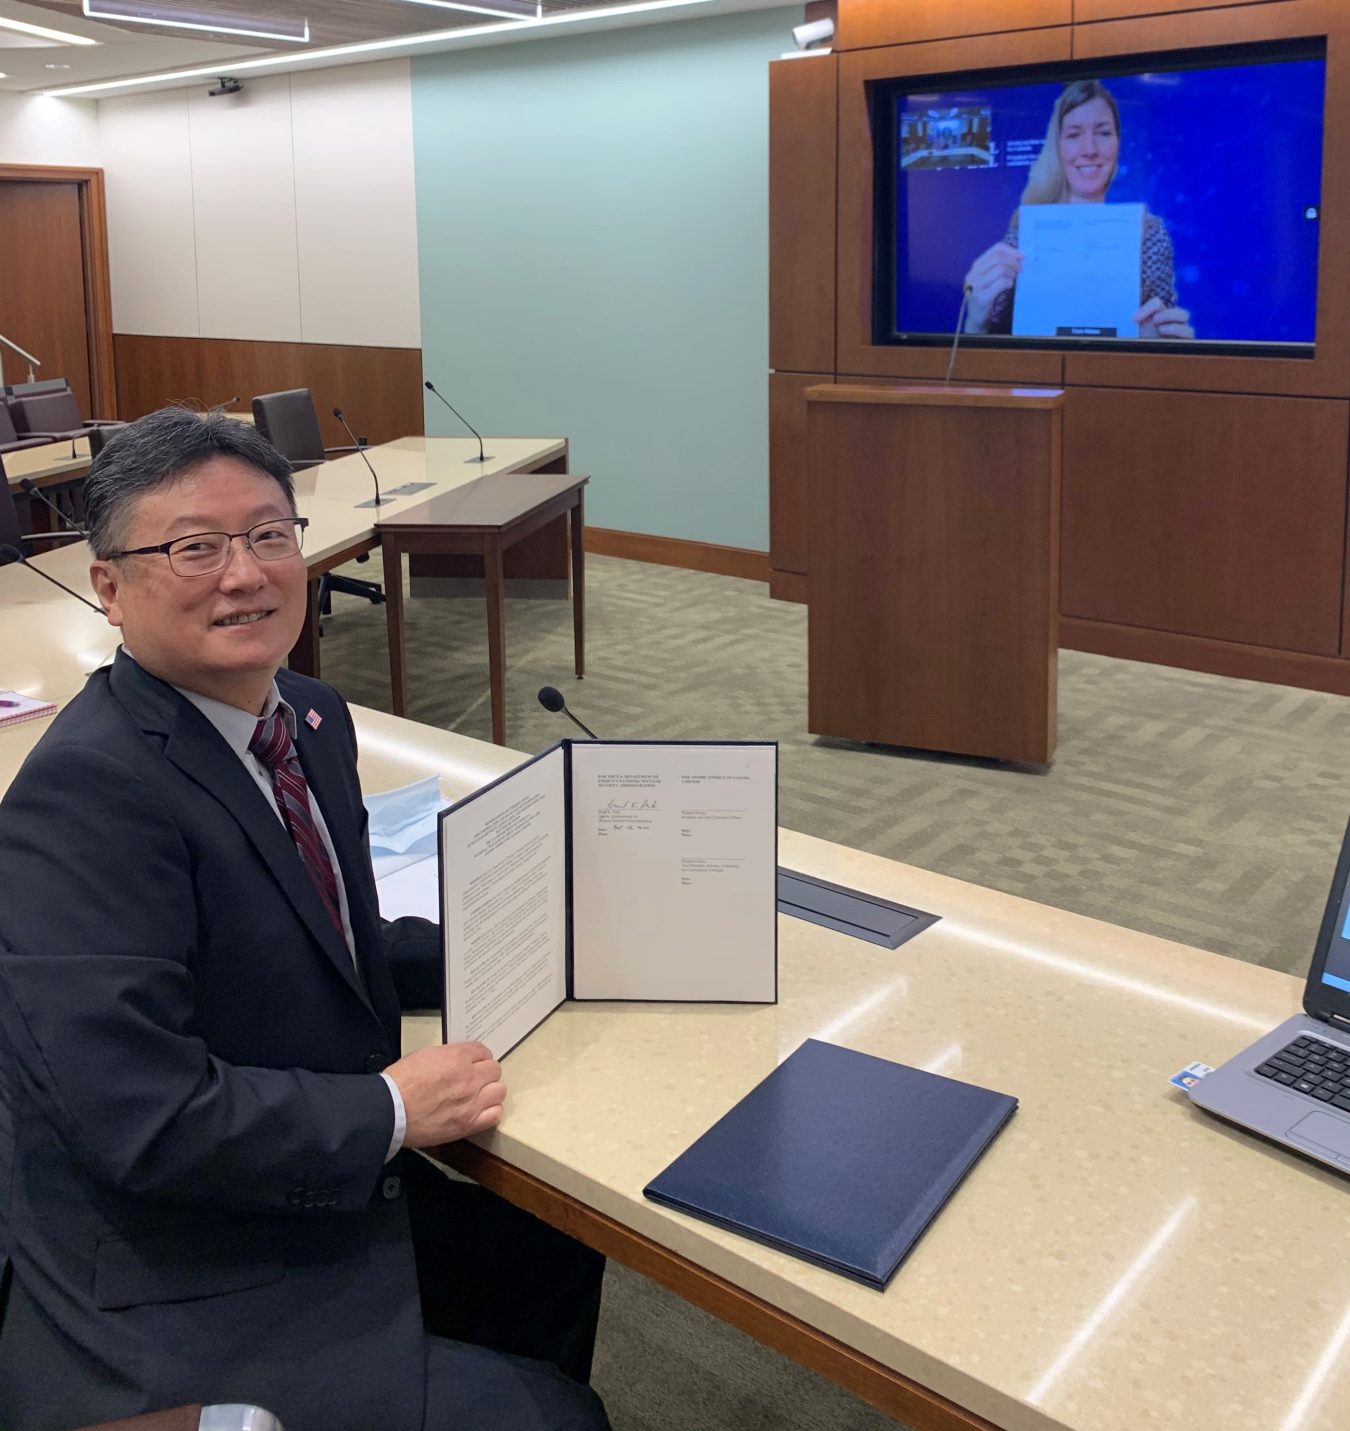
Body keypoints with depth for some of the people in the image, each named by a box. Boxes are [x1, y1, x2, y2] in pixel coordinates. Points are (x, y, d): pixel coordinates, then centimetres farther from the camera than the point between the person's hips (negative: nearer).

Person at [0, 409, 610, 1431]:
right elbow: (138, 1114, -31)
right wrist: (392, 1109, -20)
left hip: (332, 1202, 9)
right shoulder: (84, 795, -26)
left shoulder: (310, 716, 1)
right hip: (183, 1313, -9)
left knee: (554, 1251, 23)